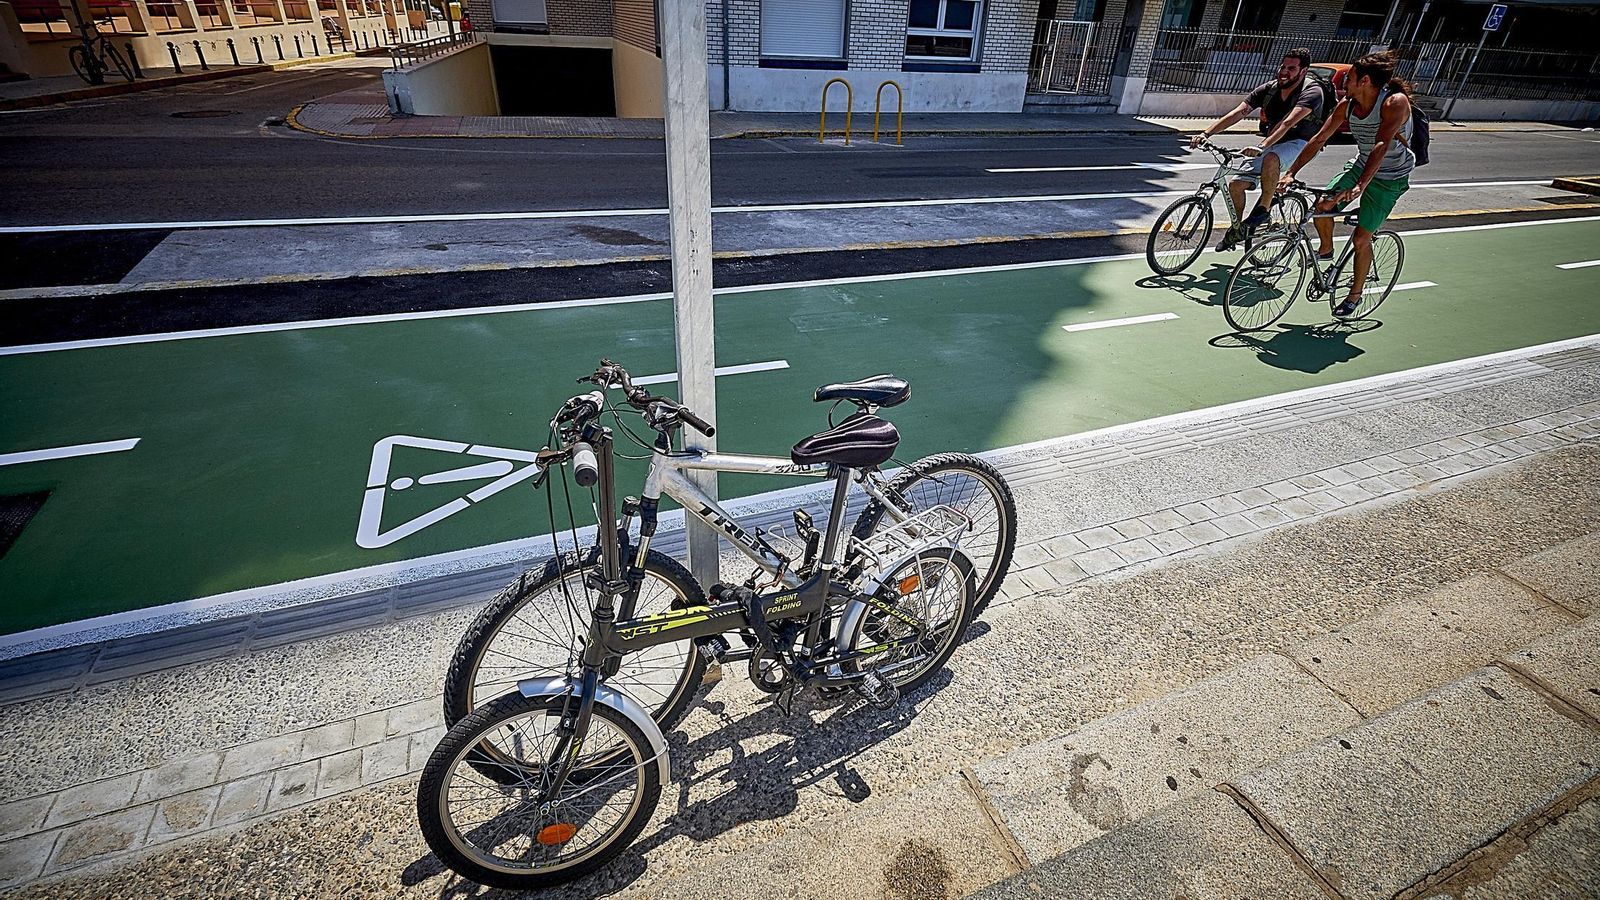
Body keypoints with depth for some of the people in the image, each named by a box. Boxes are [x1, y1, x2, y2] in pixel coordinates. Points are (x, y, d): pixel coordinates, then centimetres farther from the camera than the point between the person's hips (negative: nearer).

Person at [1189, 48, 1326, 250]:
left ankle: (1263, 208, -23)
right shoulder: (1269, 89, -3)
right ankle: (1237, 229, 15)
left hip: (1300, 144, -6)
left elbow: (1288, 122, -36)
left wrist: (1262, 146, -52)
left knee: (1270, 157, -40)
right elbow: (1238, 113, -13)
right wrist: (1206, 133, -27)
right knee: (1235, 185, -9)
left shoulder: (1312, 91, -19)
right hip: (1271, 144, 6)